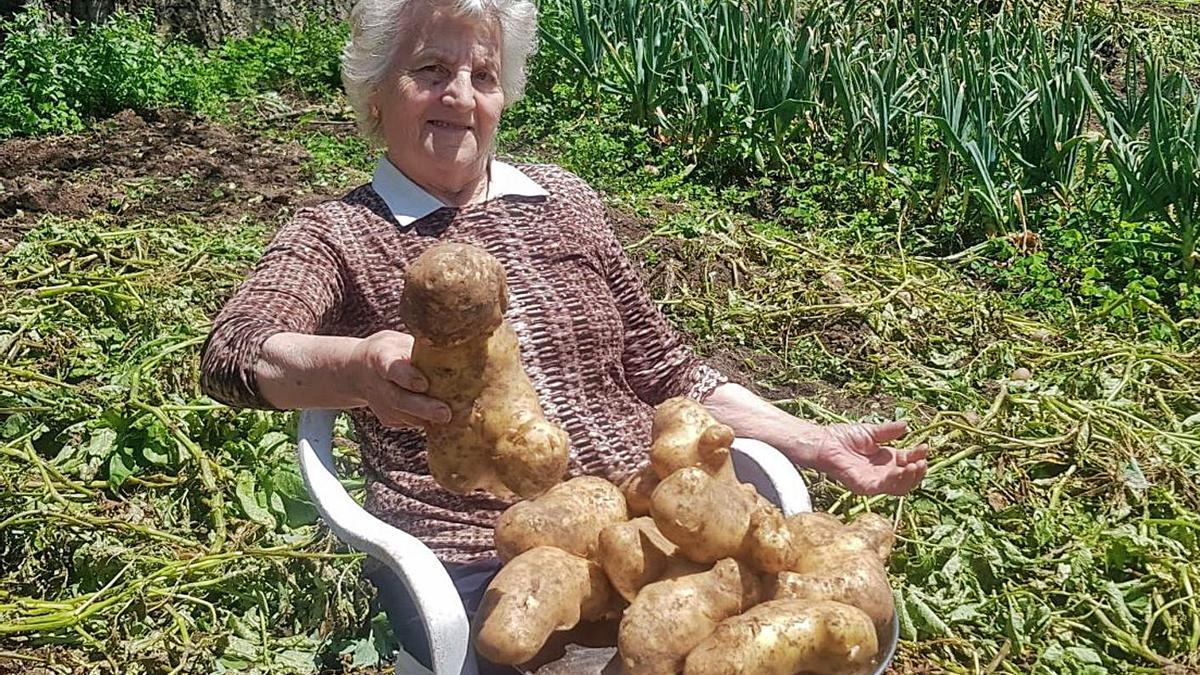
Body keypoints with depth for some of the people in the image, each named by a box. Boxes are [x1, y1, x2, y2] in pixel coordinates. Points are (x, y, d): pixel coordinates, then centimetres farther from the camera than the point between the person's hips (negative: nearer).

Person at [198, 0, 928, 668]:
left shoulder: (567, 200, 14)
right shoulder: (335, 235, 3)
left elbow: (663, 371, 17)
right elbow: (234, 353, -17)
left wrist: (819, 444, 9)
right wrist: (357, 367, -39)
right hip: (484, 566, -4)